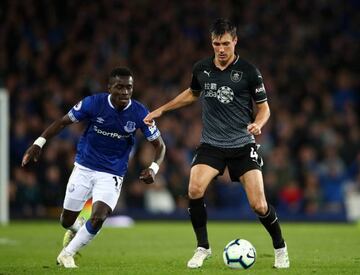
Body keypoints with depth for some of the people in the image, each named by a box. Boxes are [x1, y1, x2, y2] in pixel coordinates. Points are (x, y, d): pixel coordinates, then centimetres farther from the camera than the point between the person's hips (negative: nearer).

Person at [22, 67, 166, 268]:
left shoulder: (139, 113, -14)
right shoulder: (93, 103, -15)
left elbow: (160, 145, -5)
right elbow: (63, 122, -4)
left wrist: (153, 169, -23)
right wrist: (39, 143, -14)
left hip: (112, 174, -1)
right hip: (84, 168, 1)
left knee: (98, 218, -21)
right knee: (67, 221, 7)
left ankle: (68, 253, 3)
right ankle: (77, 229, 46)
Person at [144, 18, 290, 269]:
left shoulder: (248, 71, -7)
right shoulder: (201, 69, 3)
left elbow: (264, 107, 1)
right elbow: (192, 93, 24)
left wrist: (258, 123, -21)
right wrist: (161, 110, 22)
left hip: (243, 145, -2)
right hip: (211, 144, 2)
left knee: (259, 205, -9)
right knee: (195, 190, -22)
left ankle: (280, 248, 18)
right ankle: (203, 248, -3)